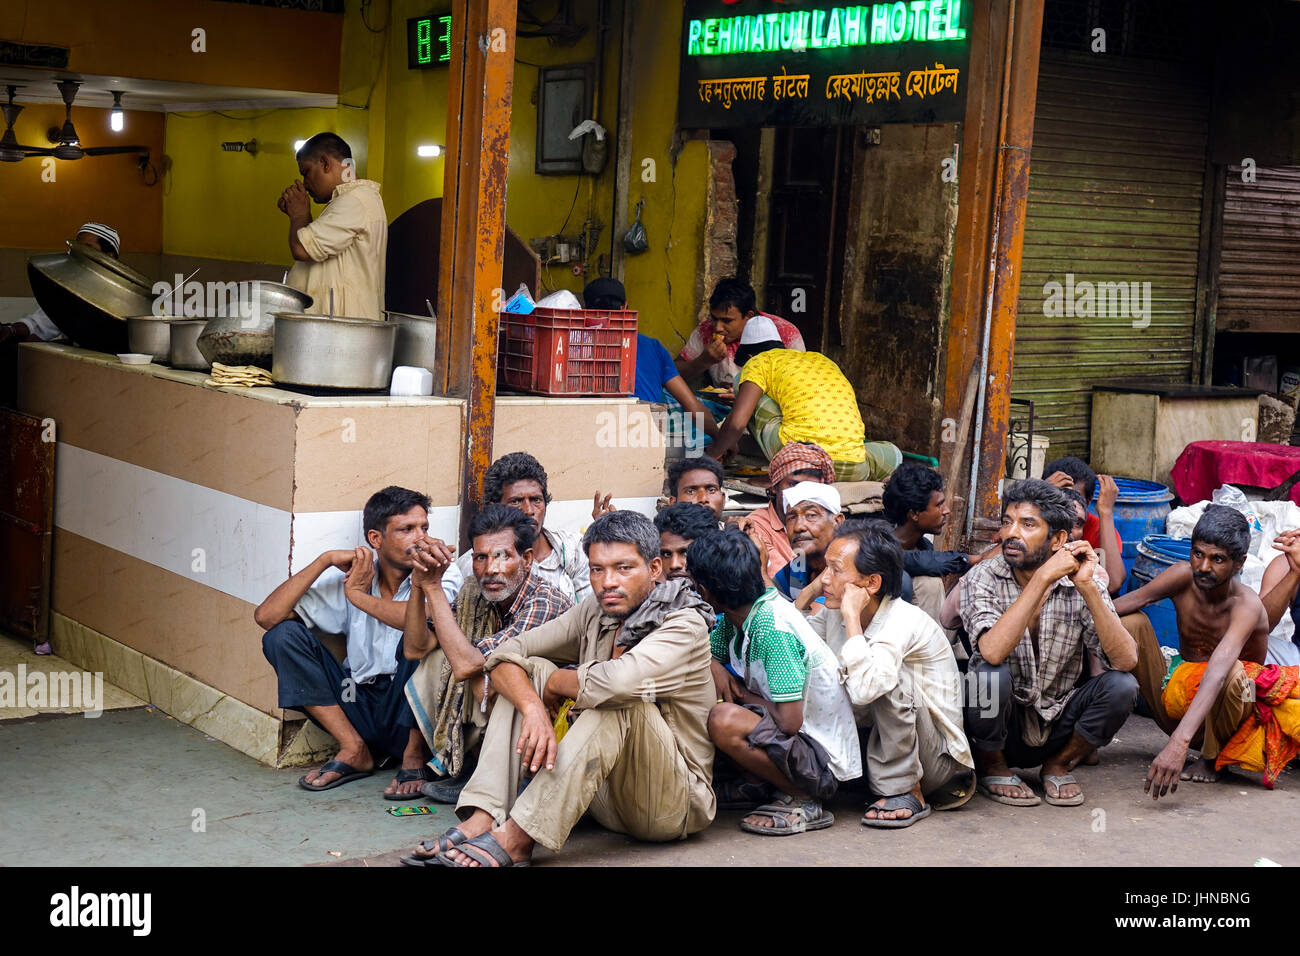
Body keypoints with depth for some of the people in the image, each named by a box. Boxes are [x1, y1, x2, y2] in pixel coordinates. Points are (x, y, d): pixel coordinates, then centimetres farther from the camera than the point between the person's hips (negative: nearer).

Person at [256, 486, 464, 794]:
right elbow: (266, 616, -5)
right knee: (282, 635, -9)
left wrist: (358, 596, -14)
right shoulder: (348, 577, 2)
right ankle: (355, 751, -9)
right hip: (359, 706, 4)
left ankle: (414, 755, -13)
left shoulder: (442, 576, -6)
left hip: (413, 709, -4)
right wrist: (325, 560, -12)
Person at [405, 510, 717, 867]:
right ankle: (482, 819, -23)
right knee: (532, 670, -4)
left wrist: (557, 684, -14)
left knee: (620, 699, -33)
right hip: (605, 796, 7)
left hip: (672, 804, -6)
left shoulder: (686, 626, -16)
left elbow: (615, 681, -36)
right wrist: (535, 708, -24)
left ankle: (515, 838, -34)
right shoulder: (595, 614, 4)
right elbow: (506, 655, -3)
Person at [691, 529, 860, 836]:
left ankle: (803, 801, -13)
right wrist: (715, 668, -8)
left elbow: (789, 721, -27)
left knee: (724, 720, -31)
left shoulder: (772, 629, -25)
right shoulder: (737, 617, 1)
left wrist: (743, 695, -9)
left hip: (823, 761, -9)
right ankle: (756, 783, 4)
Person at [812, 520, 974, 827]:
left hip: (938, 761, -8)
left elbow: (864, 689, -40)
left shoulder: (904, 621, -24)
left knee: (885, 679, -31)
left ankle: (906, 792, -16)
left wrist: (852, 616, -32)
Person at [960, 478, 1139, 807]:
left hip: (1056, 728, 2)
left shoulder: (1078, 586, -7)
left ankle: (1058, 765, 4)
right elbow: (992, 652, -33)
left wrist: (1087, 586, -28)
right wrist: (1044, 577, -31)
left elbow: (1126, 660, -20)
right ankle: (992, 768, -2)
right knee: (990, 674, -32)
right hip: (1001, 726, -2)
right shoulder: (983, 579, -13)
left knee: (1120, 685, -22)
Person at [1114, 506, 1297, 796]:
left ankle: (1211, 758, -10)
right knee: (1132, 622, -13)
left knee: (1233, 670, -38)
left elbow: (1217, 672, -42)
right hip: (1176, 705, 5)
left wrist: (1179, 742, -55)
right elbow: (1123, 604, -17)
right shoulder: (1183, 577, -11)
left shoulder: (1247, 606, -27)